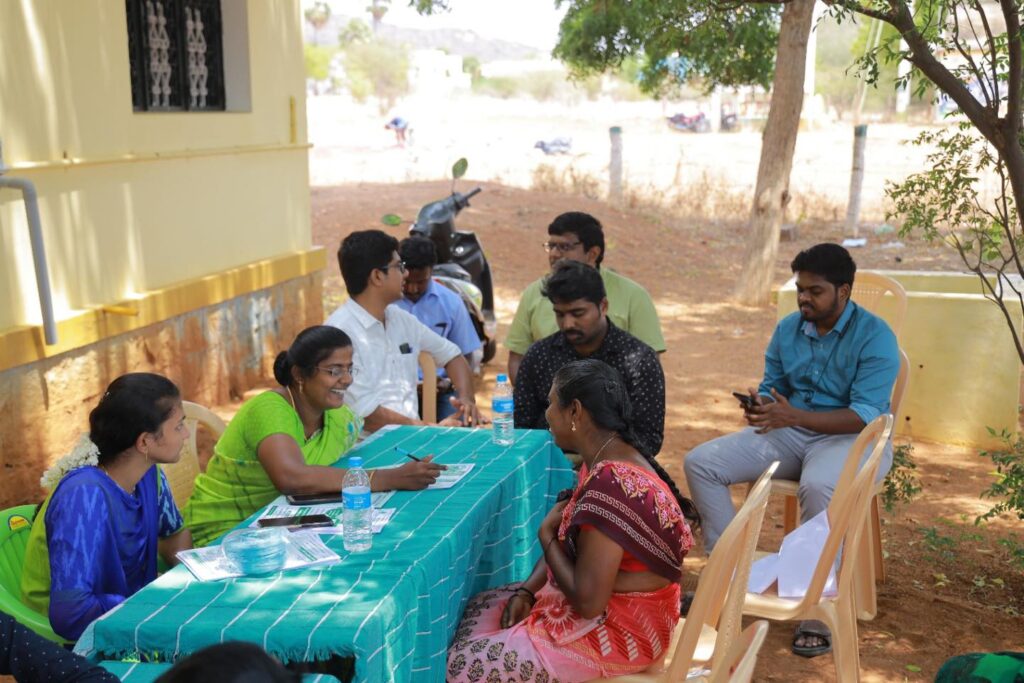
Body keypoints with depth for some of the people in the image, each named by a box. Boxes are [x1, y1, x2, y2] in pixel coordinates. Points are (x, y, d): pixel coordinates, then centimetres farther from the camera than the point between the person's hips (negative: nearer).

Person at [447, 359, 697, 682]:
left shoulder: (611, 485, -31)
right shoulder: (608, 463, 2)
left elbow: (588, 601, -29)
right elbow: (566, 543, 12)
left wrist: (546, 534, -15)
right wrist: (526, 591, -2)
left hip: (616, 631, -10)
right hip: (610, 607, 10)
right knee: (479, 608, 17)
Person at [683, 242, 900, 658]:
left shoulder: (875, 336, -14)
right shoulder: (788, 328, 4)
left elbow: (866, 416, -22)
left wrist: (795, 416, -33)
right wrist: (760, 405, -15)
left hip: (853, 438, -6)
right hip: (791, 432, 6)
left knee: (817, 486, -41)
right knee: (700, 462, -10)